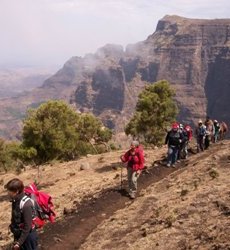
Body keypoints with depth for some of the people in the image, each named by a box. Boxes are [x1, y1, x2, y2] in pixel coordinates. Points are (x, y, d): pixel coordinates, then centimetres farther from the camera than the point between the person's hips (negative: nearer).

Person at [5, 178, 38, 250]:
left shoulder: (26, 204, -29)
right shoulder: (15, 201, -4)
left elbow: (27, 226, -25)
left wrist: (19, 242, -22)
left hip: (28, 235, -8)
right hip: (19, 234, 8)